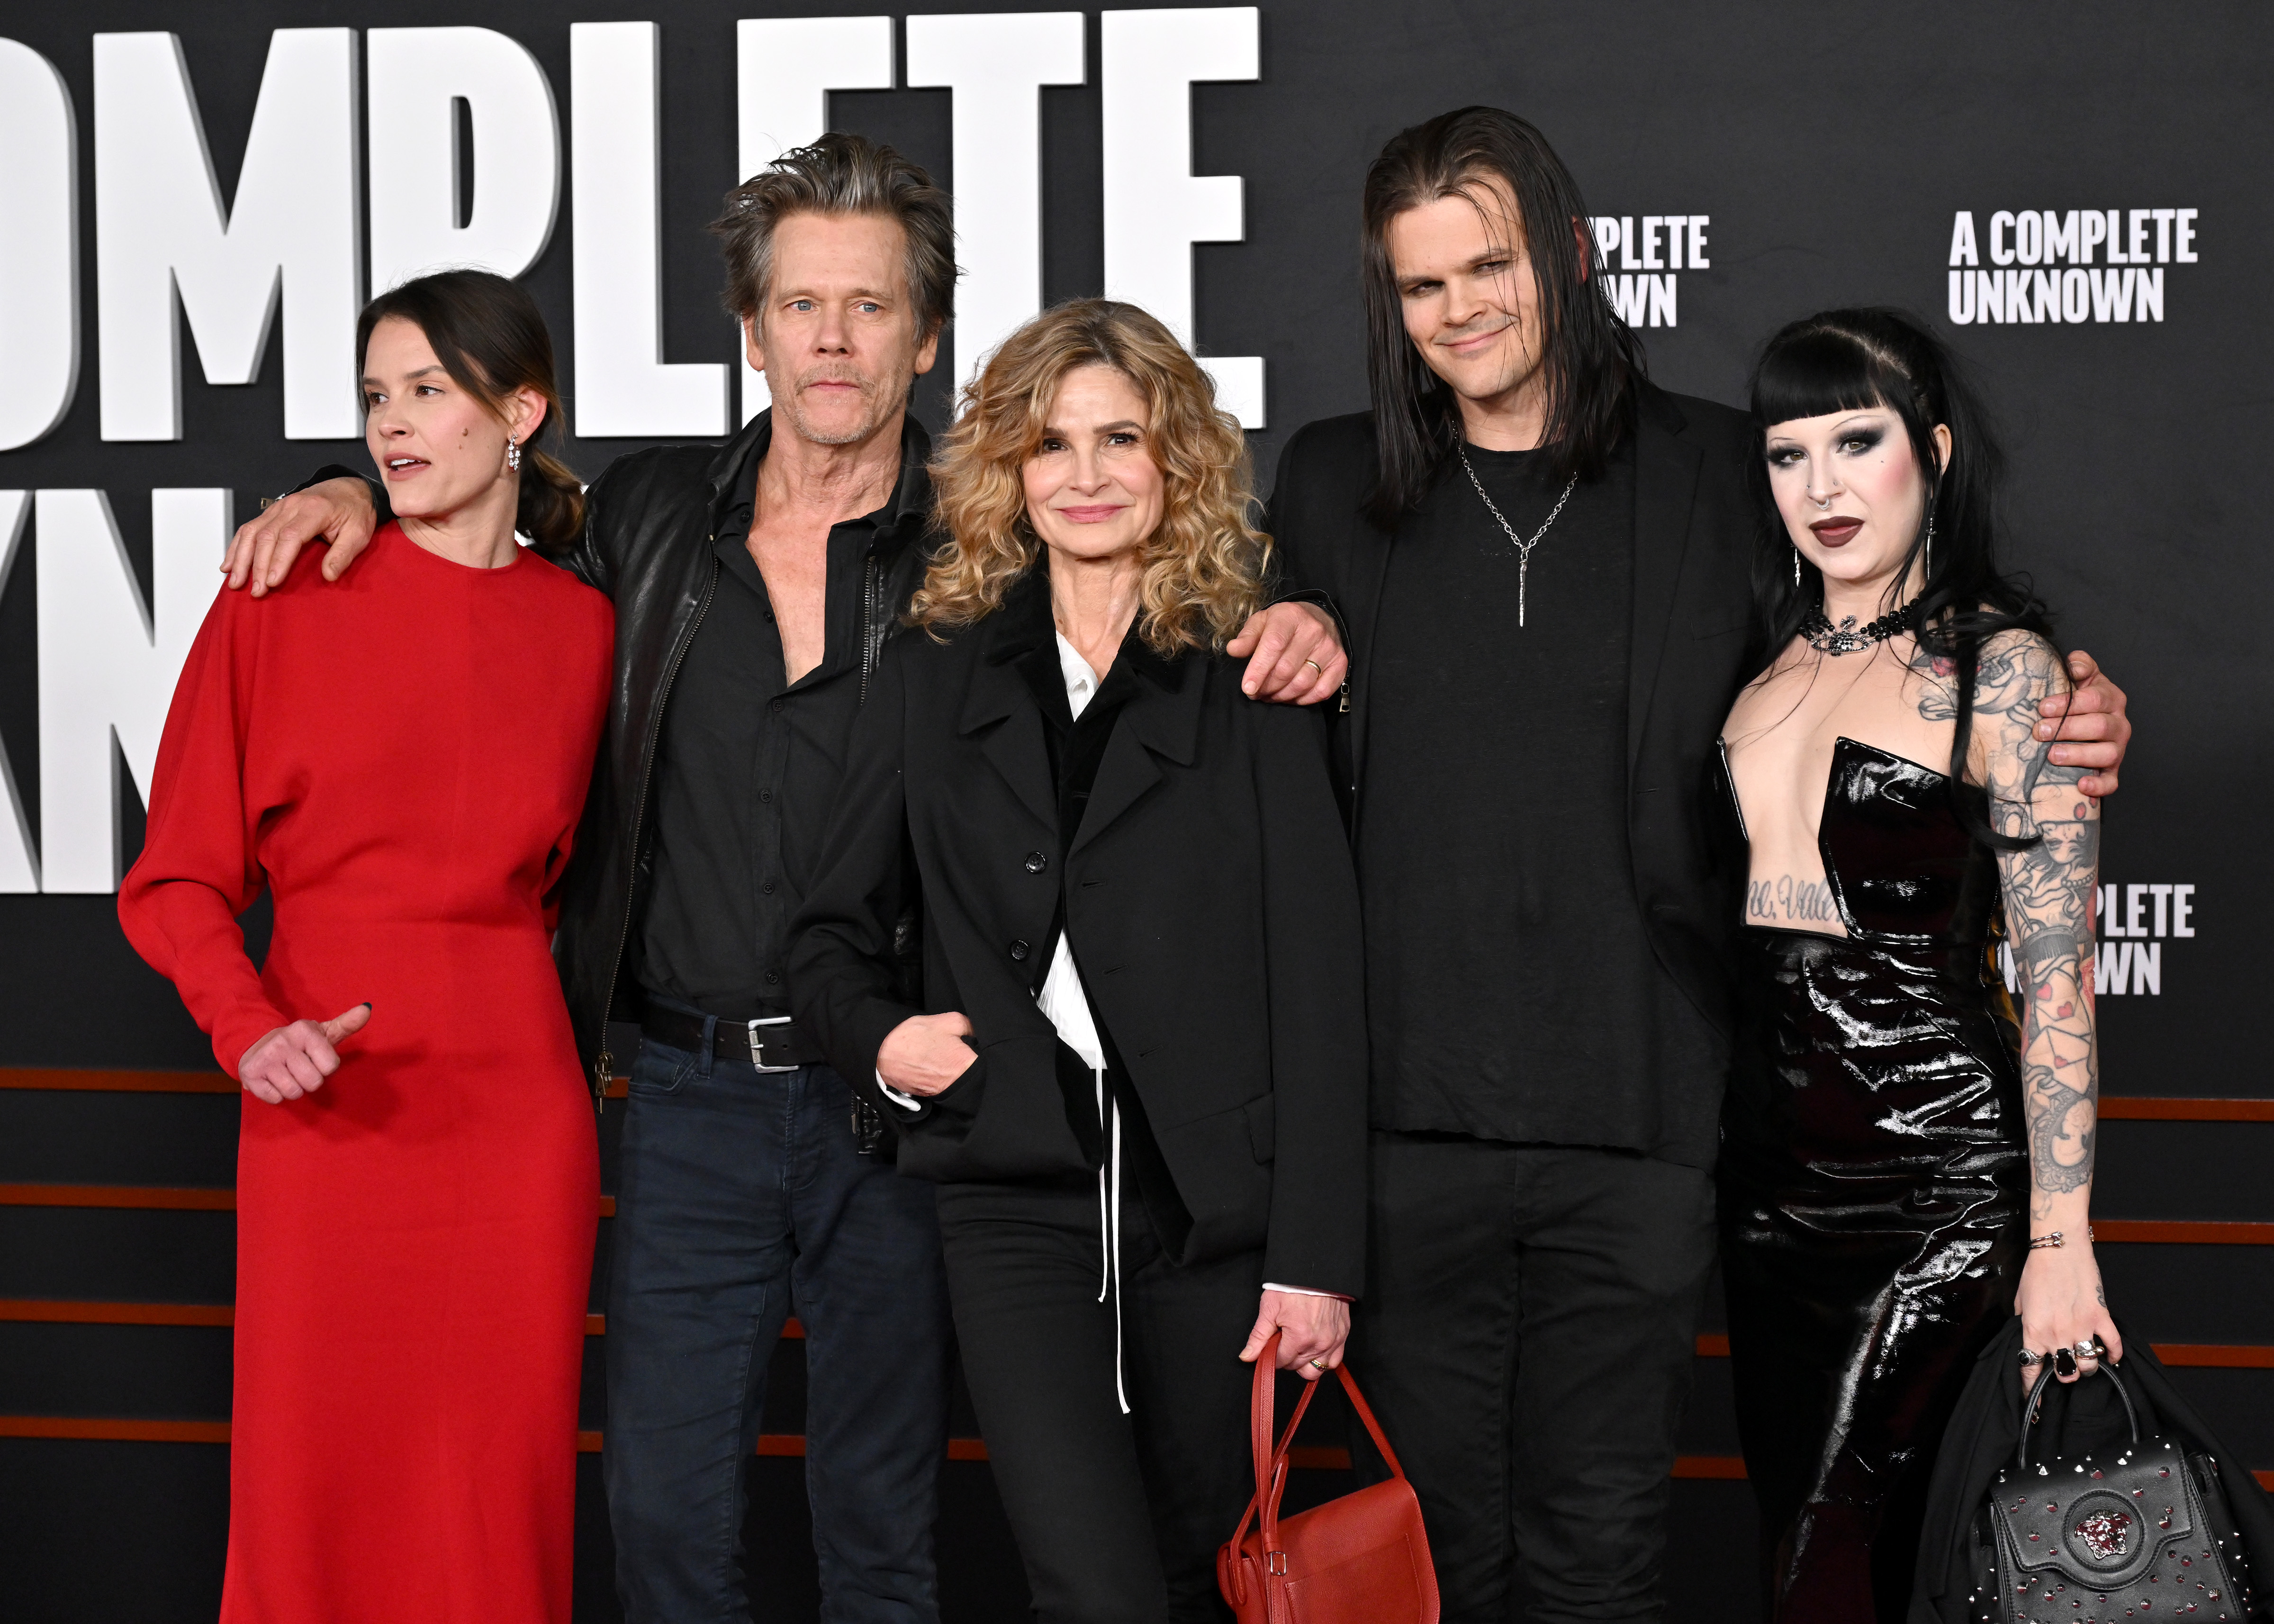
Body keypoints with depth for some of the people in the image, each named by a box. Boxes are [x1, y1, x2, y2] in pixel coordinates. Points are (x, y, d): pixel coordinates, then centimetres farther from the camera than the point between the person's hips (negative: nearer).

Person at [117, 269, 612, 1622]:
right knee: (316, 1499, 1)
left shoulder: (581, 627, 6)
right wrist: (249, 1027, -16)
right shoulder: (282, 606, -1)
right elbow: (179, 879, -1)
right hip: (331, 1108, -2)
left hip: (518, 1106, 2)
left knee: (501, 1503, 4)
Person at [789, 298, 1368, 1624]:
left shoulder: (1251, 685, 3)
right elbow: (835, 934, 19)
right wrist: (881, 1037, -4)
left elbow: (1319, 979, -1)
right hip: (1019, 1202, 1)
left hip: (1214, 1209, 0)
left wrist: (1317, 1253, -8)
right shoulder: (936, 681, 11)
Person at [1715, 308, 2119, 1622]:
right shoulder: (1768, 660, 11)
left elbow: (2059, 972, -11)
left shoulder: (2000, 665, -8)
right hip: (1772, 1148, 7)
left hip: (1933, 1159, -6)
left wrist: (2061, 1245, -15)